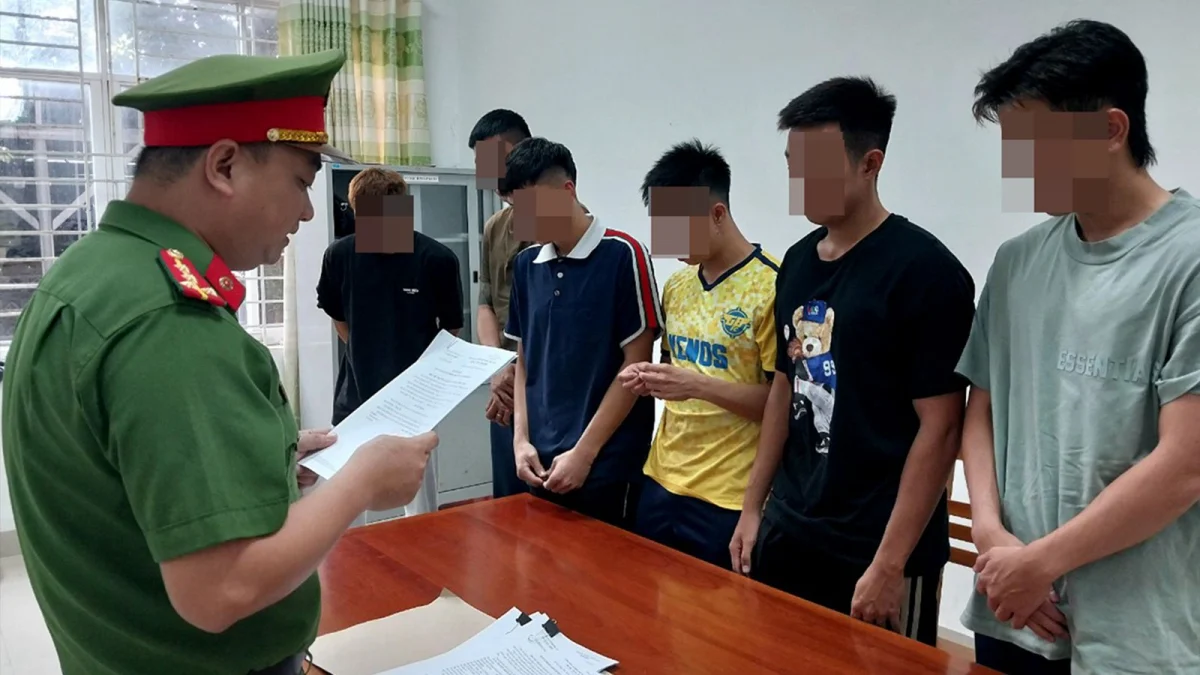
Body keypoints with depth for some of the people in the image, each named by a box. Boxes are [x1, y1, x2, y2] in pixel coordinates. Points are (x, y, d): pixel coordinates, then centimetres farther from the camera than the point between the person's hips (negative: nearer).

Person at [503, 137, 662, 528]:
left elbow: (636, 364, -11)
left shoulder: (622, 255, -10)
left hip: (607, 467, -5)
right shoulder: (526, 265, 7)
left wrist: (584, 452, -12)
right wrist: (521, 438, 2)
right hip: (542, 465, 5)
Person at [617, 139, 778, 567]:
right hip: (662, 482, 7)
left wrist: (698, 386, -23)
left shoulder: (770, 286, -14)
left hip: (728, 498, -7)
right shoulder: (676, 286, 8)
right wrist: (651, 379, -2)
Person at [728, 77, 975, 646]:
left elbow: (939, 428, -14)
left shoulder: (924, 270, -14)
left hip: (873, 551, -6)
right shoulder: (797, 262, 6)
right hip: (789, 533, 6)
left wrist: (890, 562, -15)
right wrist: (753, 506, 11)